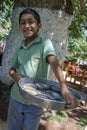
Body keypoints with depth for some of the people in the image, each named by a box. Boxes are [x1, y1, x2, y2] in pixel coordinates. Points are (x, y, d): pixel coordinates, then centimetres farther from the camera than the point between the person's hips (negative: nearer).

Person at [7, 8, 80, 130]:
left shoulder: (44, 42, -10)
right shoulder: (20, 48, 4)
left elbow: (54, 63, -26)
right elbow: (12, 69, 13)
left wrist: (64, 88, -43)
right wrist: (15, 75, -12)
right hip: (16, 98, 4)